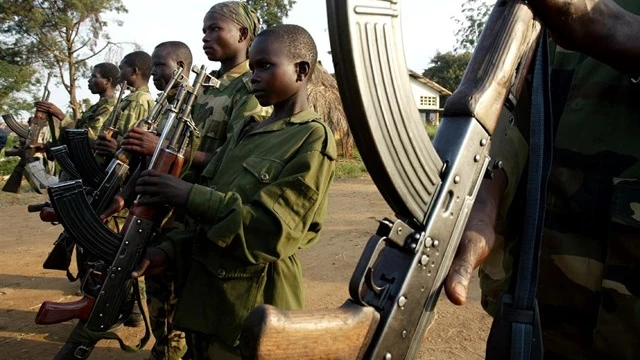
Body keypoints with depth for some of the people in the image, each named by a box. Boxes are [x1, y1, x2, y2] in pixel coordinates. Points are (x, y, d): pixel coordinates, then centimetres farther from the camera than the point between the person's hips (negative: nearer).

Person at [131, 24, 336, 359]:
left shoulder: (312, 138, -13)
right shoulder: (247, 131, 11)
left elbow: (273, 229, -22)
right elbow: (208, 208, 12)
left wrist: (190, 196, -22)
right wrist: (171, 249, -3)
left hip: (253, 301, -7)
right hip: (204, 290, 7)